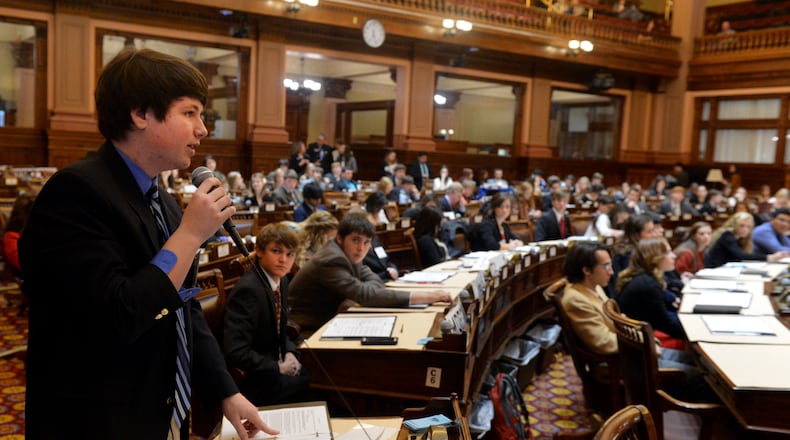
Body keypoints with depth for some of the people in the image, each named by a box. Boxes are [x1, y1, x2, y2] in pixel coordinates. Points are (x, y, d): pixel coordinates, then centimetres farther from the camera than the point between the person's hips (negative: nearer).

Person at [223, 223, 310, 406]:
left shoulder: (281, 281, 3)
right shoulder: (248, 290, -24)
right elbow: (235, 352, -27)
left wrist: (290, 353, -3)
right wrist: (278, 368, -18)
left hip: (275, 363, 8)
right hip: (251, 382, -8)